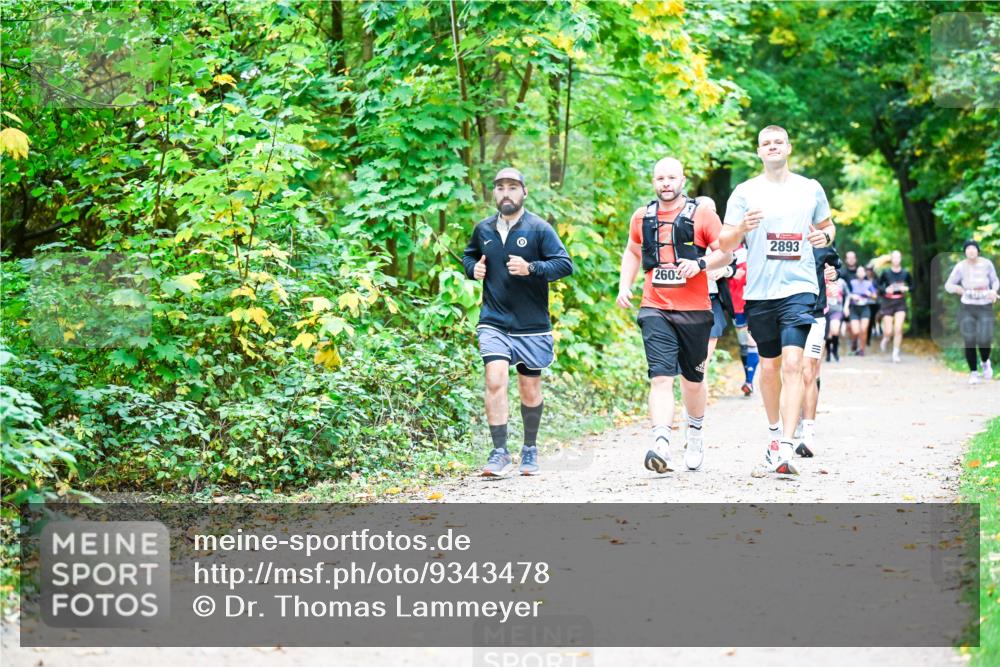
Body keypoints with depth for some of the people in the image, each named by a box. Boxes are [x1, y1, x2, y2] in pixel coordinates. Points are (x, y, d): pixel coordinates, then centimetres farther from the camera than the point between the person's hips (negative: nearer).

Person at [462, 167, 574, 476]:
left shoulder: (539, 228, -5)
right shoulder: (483, 229, 6)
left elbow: (565, 264, -10)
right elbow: (469, 255, 25)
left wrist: (531, 268, -24)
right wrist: (473, 268, 2)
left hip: (532, 325, -1)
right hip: (494, 322, 1)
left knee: (530, 389, 10)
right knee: (495, 380, -17)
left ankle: (530, 450, 29)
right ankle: (500, 453, -15)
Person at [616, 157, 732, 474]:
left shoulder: (701, 213, 0)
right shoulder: (642, 217, 10)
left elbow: (725, 252, 0)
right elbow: (632, 252, 26)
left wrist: (701, 264, -18)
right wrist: (624, 285, 11)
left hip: (694, 310, -1)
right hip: (655, 309, 1)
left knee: (693, 379, 12)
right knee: (661, 377, -15)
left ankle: (695, 434, 38)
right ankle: (661, 446, -26)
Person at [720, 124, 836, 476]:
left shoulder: (810, 189, 8)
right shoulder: (745, 192, 4)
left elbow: (827, 225, 23)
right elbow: (725, 244, 2)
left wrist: (825, 236, -1)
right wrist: (742, 228, -19)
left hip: (799, 288, -1)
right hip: (759, 291, 1)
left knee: (793, 364, -15)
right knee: (769, 366, 13)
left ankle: (786, 447, -21)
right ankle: (774, 431, 35)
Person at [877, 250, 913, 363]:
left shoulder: (905, 273, -1)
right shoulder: (885, 272, -5)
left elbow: (912, 285, 12)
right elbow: (878, 285, 3)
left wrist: (906, 288, -9)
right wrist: (885, 290, -16)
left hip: (900, 303, 1)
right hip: (887, 303, -1)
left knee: (898, 329, -11)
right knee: (889, 331, -2)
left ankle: (896, 353, 1)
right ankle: (885, 339, 35)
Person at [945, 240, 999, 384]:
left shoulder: (987, 264, -6)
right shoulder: (960, 267, -8)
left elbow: (995, 281, 8)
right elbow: (948, 285, -2)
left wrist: (994, 291, -15)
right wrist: (957, 289, -25)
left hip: (985, 308, 0)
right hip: (967, 308, 0)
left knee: (984, 341, -14)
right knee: (970, 342, -5)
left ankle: (985, 362, 21)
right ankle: (973, 373, 16)